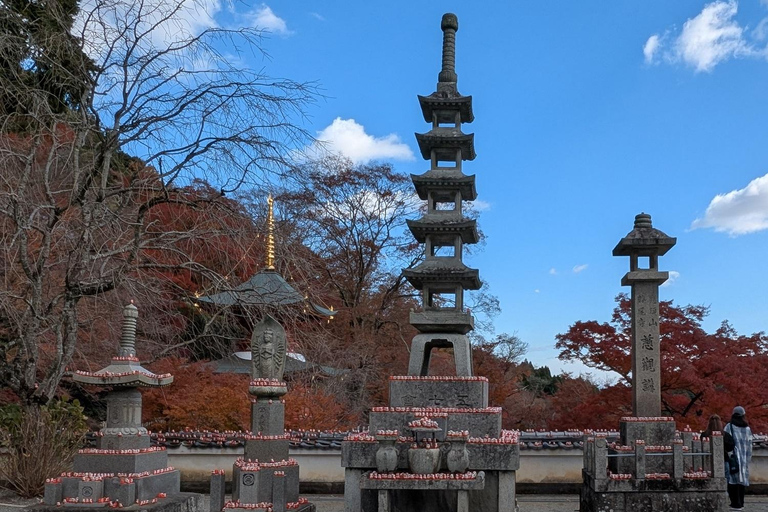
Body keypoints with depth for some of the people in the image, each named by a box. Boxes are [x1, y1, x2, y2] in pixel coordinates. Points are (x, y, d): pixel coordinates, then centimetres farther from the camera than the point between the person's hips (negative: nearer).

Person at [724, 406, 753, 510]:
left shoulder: (729, 427, -7)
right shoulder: (747, 428, 6)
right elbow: (749, 445, 7)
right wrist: (748, 459, 14)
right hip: (744, 458, 4)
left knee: (733, 478, -2)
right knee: (742, 479, 12)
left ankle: (736, 503, -6)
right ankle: (740, 503, 16)